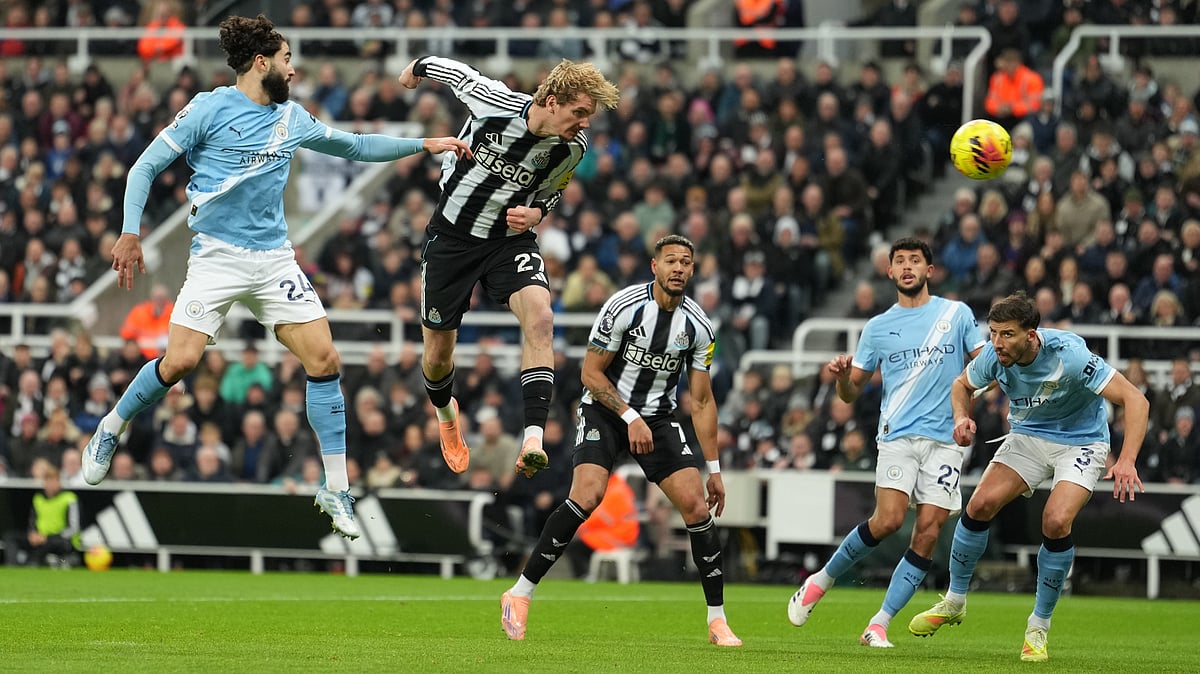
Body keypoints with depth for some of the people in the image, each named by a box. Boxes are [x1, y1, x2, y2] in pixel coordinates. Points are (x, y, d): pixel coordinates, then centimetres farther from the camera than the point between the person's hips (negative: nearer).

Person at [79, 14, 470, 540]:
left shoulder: (292, 120, 13)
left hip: (274, 257, 5)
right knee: (180, 361, -17)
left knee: (324, 359, -8)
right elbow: (147, 166, -1)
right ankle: (110, 429, 13)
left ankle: (336, 491, 0)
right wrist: (130, 233, -11)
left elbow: (356, 146, 27)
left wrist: (424, 145, 21)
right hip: (217, 255, -5)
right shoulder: (209, 108, -3)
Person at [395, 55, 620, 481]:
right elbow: (455, 71, -2)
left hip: (511, 239, 1)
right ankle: (445, 412, 46)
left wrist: (537, 213, -15)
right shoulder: (494, 102, -23)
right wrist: (418, 67, 18)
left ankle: (533, 440, -37)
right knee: (437, 357, 8)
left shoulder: (573, 147, -13)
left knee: (540, 317, -29)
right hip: (452, 237, -1)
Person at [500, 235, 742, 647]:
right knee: (588, 494, -26)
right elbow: (591, 373, -10)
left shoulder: (698, 326, -3)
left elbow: (701, 401, 5)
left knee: (696, 505, -11)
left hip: (658, 419, 4)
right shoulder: (624, 306, -15)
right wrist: (631, 418, -19)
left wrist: (714, 469, 3)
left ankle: (717, 620, -1)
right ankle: (520, 595, -17)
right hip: (604, 409, -4)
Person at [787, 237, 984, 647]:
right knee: (888, 520, -19)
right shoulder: (878, 328, 12)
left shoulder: (957, 314, 9)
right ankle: (823, 579, 4)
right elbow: (851, 393, 14)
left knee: (928, 533, -8)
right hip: (898, 434, -1)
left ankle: (879, 624, -3)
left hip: (945, 440, 1)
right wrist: (841, 375, -9)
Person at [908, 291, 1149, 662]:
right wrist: (962, 418, -16)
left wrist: (1127, 460, -44)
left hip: (1080, 443, -4)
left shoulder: (1069, 355, -32)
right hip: (1027, 434, 4)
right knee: (981, 504, -14)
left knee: (1056, 521, -25)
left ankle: (1039, 626, -5)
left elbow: (1135, 399, -32)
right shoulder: (994, 356, -17)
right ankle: (955, 601, 9)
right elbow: (962, 384, 7)